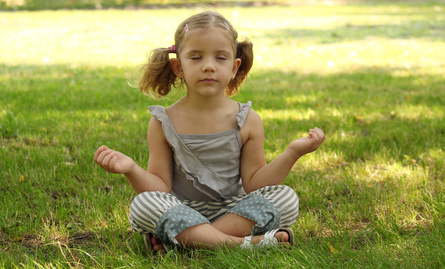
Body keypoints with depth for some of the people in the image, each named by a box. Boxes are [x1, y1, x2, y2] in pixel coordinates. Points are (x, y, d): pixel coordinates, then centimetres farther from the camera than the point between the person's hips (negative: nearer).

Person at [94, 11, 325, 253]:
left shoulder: (247, 121, 1)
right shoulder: (164, 123, -2)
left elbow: (253, 183, 0)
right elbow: (160, 189, -4)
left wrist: (292, 153, -11)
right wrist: (131, 169, -22)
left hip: (234, 212, 2)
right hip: (182, 214, -2)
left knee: (286, 197, -22)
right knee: (143, 205, -30)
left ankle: (189, 241, -25)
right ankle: (242, 242, -31)